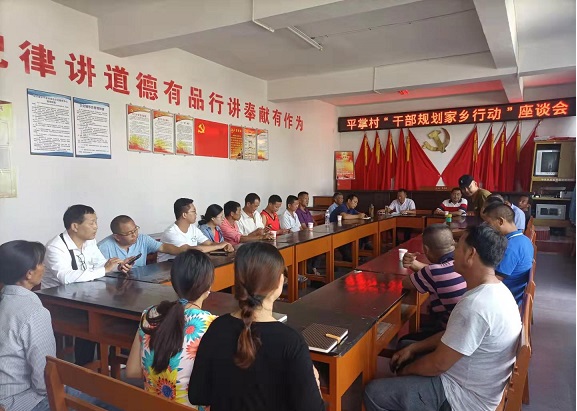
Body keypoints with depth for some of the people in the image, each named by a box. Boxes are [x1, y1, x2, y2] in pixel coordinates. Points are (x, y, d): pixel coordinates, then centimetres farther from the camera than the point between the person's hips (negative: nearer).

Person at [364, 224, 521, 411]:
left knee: (374, 392, -7)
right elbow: (452, 334, 10)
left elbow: (438, 364, -25)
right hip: (471, 381, 9)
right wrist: (412, 348, 6)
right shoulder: (496, 290, 1)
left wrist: (405, 371, -6)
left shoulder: (475, 305, -33)